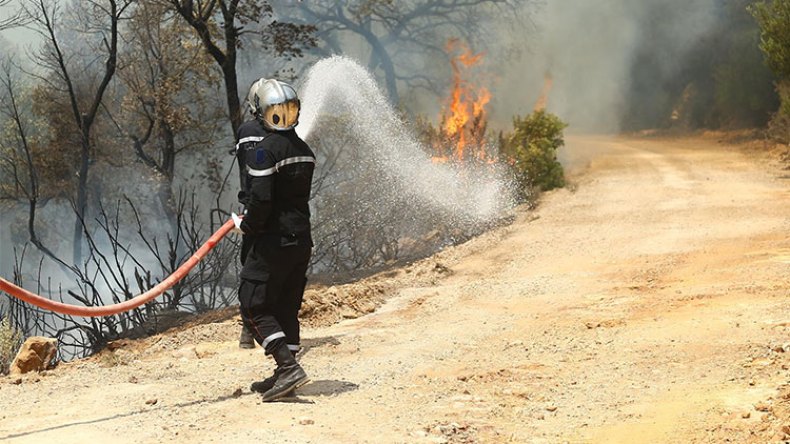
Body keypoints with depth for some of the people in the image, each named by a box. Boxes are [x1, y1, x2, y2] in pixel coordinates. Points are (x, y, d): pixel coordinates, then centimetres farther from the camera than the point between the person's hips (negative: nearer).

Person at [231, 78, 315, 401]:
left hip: (273, 241, -8)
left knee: (255, 308, -3)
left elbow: (261, 199, -23)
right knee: (286, 308, 14)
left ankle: (288, 366, -15)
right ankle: (285, 374, 16)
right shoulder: (304, 150, 10)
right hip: (302, 239, 8)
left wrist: (247, 226, -5)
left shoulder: (263, 151, -16)